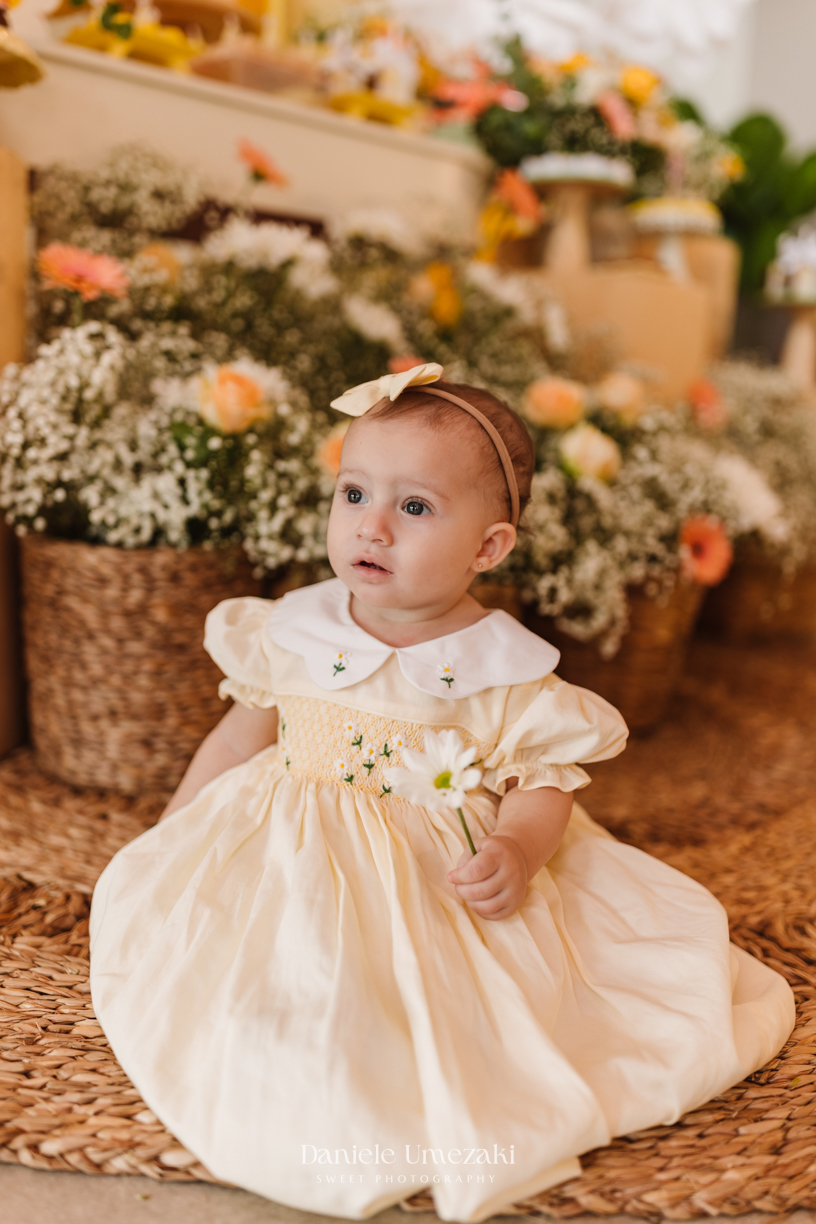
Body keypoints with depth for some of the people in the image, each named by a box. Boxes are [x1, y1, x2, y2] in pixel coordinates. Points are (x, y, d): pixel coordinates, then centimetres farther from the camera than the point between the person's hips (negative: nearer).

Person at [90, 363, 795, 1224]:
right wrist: (165, 843, 11)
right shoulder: (295, 631, -4)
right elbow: (240, 737, 9)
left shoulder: (505, 671, -12)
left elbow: (544, 780, -5)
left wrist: (519, 849, -26)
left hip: (446, 888, -1)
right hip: (299, 877, 2)